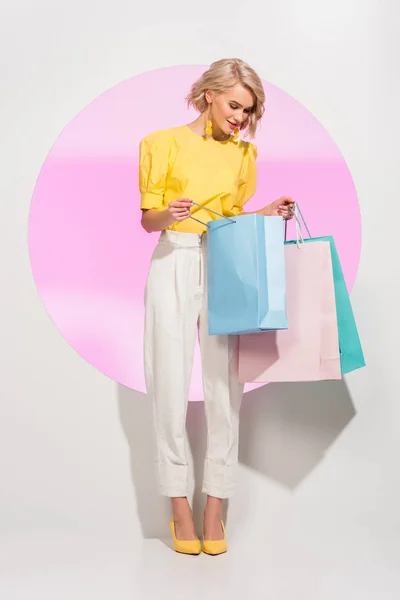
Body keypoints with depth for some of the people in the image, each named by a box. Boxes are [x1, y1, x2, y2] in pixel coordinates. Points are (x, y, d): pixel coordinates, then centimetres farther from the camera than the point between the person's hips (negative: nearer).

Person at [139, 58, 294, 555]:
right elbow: (148, 220, 2)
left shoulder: (243, 152, 16)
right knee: (171, 384, -6)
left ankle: (214, 507, 4)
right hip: (175, 265, -3)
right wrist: (169, 213, -20)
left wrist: (267, 214, 5)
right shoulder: (163, 143, 4)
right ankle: (179, 508, 3)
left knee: (225, 383, -4)